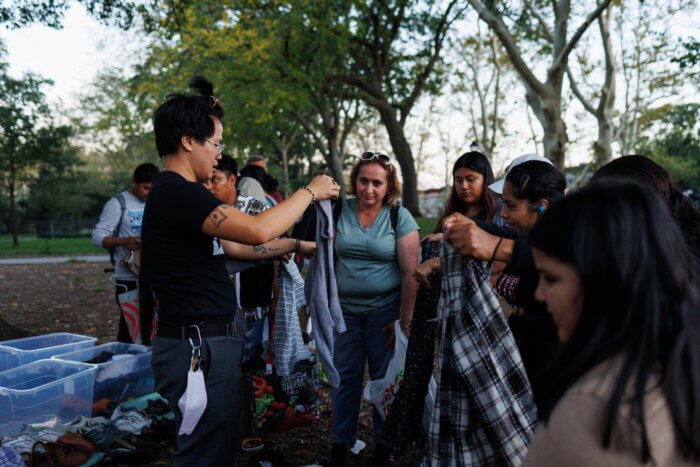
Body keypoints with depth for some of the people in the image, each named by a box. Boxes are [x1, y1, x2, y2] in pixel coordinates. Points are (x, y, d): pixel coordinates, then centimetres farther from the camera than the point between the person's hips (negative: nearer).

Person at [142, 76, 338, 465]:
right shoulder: (177, 192, -18)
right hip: (198, 348, -11)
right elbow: (258, 231, -26)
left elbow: (239, 246, 22)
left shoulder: (176, 192, 15)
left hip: (214, 341, 11)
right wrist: (310, 192, -11)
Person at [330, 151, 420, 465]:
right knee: (345, 376, 8)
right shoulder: (339, 211, 3)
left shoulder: (400, 218, -5)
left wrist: (405, 321, -11)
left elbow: (410, 272, -8)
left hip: (385, 310, -2)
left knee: (385, 378, 6)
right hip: (345, 310, 2)